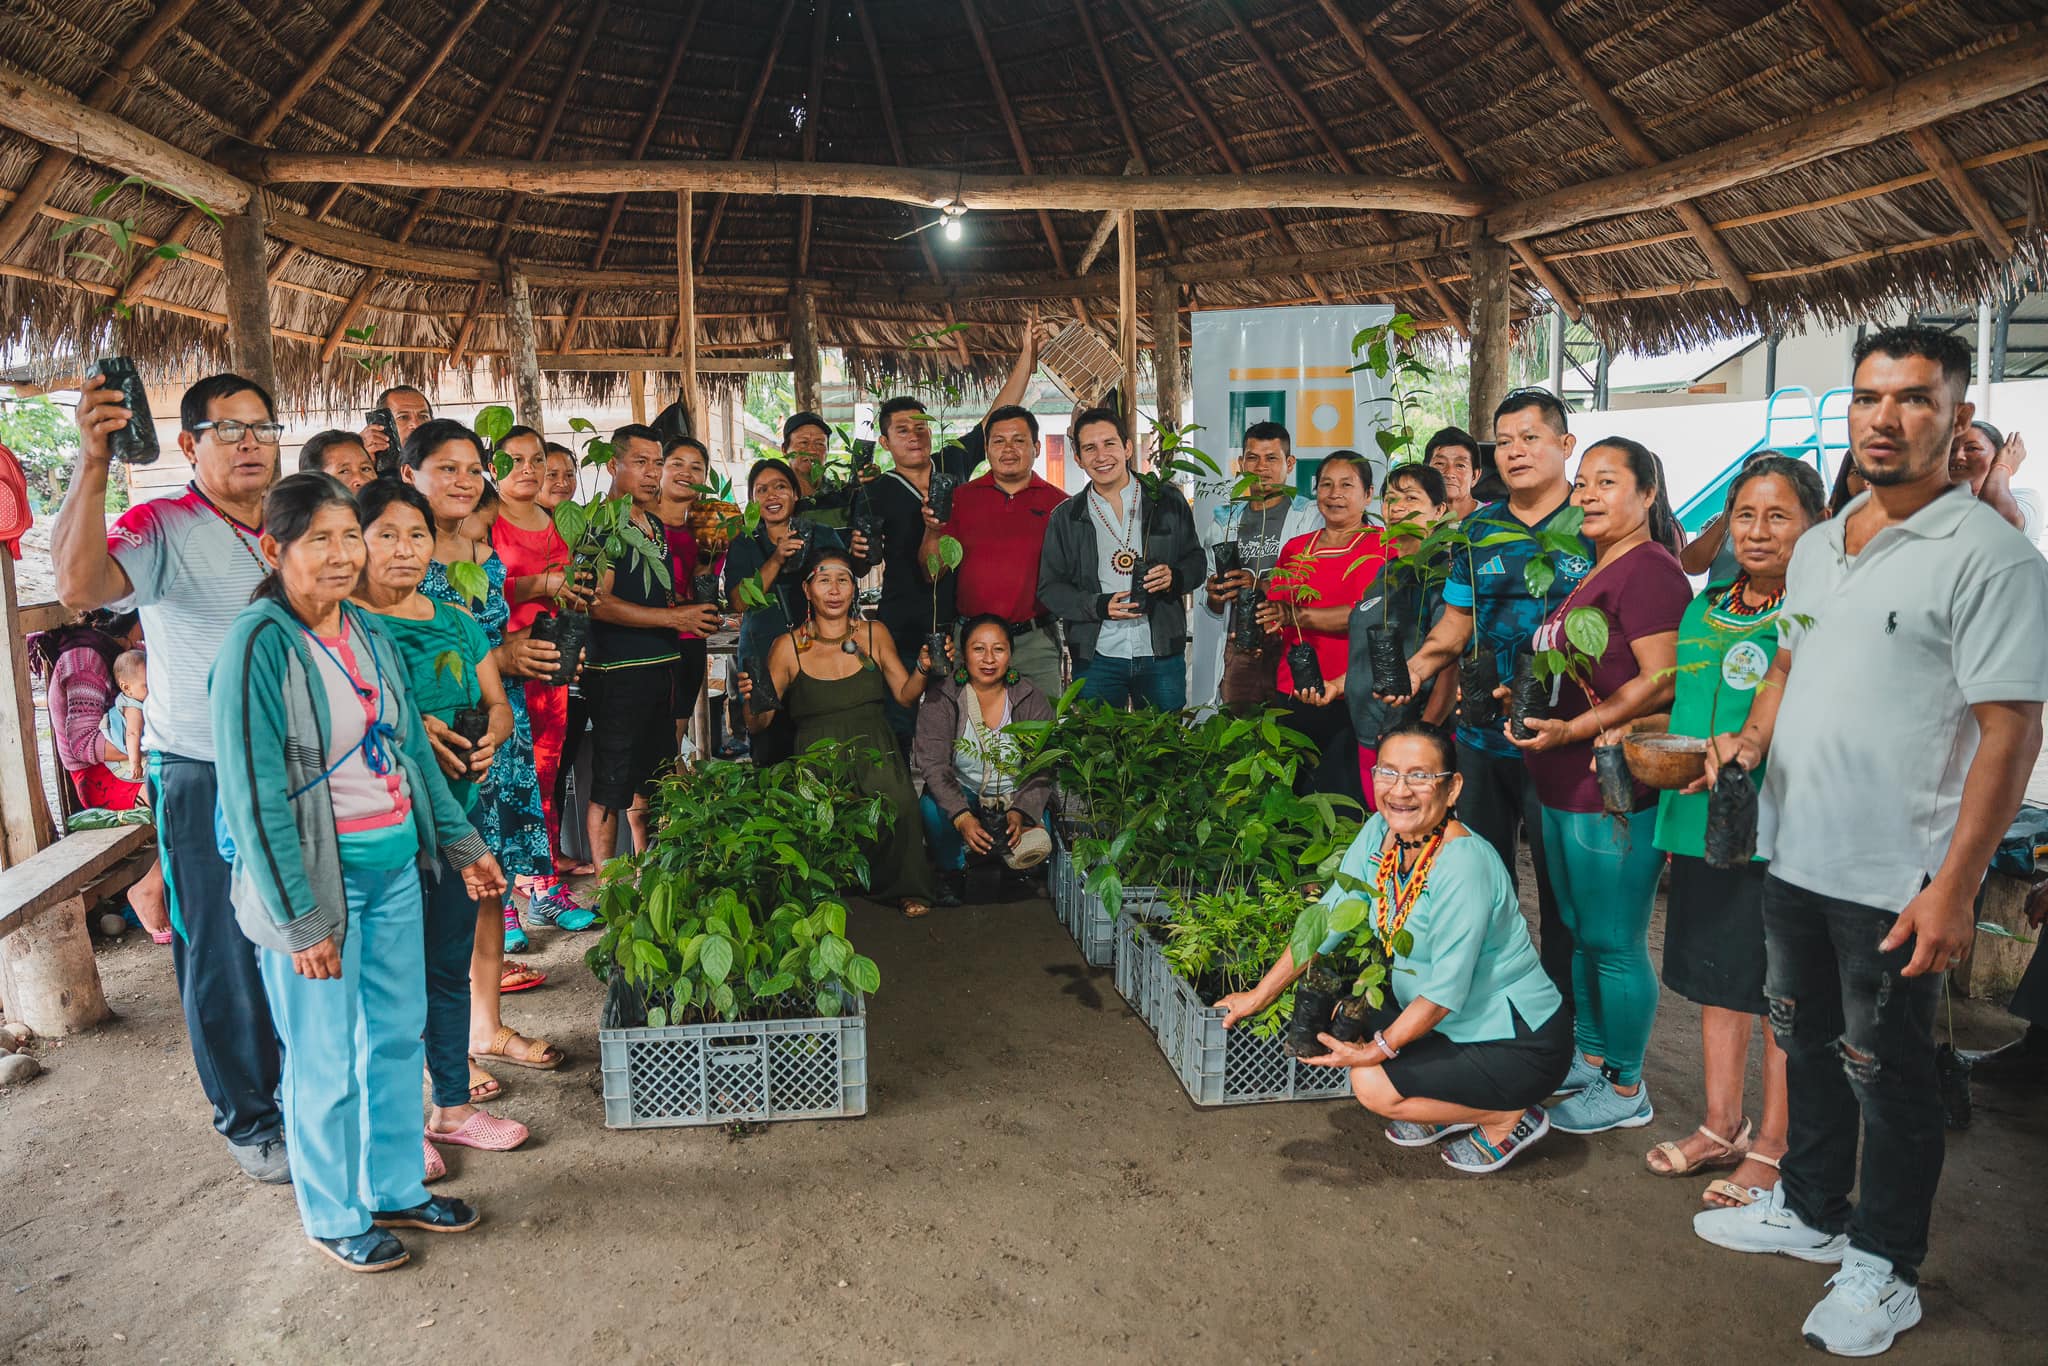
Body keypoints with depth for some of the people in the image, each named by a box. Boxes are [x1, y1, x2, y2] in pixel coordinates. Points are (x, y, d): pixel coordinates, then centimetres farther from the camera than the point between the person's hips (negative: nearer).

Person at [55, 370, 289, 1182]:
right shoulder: (163, 528, -10)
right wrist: (92, 462, -35)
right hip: (203, 777, -5)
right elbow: (80, 584, -30)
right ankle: (248, 1121, 23)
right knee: (226, 955, 6)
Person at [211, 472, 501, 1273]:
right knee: (326, 1062, 8)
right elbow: (254, 795, -17)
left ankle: (395, 1188, 35)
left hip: (394, 866, 7)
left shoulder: (367, 632, 6)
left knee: (398, 1036, 17)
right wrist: (300, 920, -17)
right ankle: (333, 1217, 29)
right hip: (314, 877, -7)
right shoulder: (259, 643, -16)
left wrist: (462, 844, 13)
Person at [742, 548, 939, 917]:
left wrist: (923, 668, -7)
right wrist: (751, 700, -18)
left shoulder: (874, 634, 11)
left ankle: (904, 888, -5)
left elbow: (906, 695, 12)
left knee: (898, 803, -31)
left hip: (875, 751, 1)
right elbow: (759, 723, 3)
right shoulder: (787, 647, 4)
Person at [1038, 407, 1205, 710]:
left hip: (1162, 654, 0)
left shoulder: (1168, 501, 5)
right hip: (1096, 659, 0)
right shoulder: (1065, 517, 5)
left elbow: (1196, 560, 12)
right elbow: (1049, 588, 3)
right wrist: (1100, 606, -12)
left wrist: (1174, 578, -11)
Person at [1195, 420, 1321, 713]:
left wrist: (1260, 584, -21)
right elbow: (1209, 607, 21)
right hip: (1236, 649, 4)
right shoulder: (1224, 519, 17)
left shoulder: (1310, 516, 3)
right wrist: (1214, 596, -3)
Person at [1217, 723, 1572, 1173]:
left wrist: (1377, 1050, -22)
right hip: (1449, 1026, 8)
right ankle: (1451, 1108, 16)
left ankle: (1508, 1118, 5)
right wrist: (1259, 995, -2)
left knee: (1373, 1084, -17)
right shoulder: (1380, 833, -6)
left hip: (1521, 1043, -8)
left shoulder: (1464, 866, -29)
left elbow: (1447, 989, -26)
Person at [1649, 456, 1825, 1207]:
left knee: (1783, 992, 6)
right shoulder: (1705, 606, 12)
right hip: (1701, 819, 7)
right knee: (1716, 976, 16)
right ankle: (1722, 1127, 31)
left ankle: (1772, 1147, 20)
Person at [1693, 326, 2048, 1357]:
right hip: (1792, 851, 7)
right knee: (1806, 1041, 21)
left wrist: (1953, 890, -21)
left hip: (1894, 881, -7)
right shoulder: (1816, 547, 8)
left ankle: (1884, 1268, 28)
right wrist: (1751, 737, 1)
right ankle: (1810, 1211, 41)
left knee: (1885, 1076, 9)